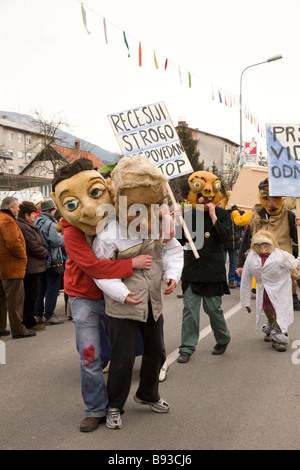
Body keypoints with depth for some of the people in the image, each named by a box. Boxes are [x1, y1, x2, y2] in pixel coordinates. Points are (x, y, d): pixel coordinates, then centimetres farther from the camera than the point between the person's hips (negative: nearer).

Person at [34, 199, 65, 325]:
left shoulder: (36, 223, 10)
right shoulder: (50, 224, -16)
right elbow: (56, 241, -24)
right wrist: (64, 236, -6)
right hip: (52, 261, -8)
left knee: (40, 288, 14)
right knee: (52, 288, 0)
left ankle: (38, 315, 19)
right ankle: (49, 316, 3)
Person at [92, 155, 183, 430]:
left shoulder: (158, 225, -4)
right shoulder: (109, 236, -22)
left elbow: (171, 250, 6)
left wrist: (172, 274, -11)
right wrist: (122, 293, -25)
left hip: (153, 301, 6)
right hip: (124, 305, -6)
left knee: (156, 350, 18)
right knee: (123, 356, 0)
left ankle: (148, 394, 43)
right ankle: (115, 406, 24)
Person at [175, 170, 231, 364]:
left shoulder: (222, 214, 0)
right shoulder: (189, 214, 7)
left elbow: (224, 237, -14)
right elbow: (182, 241, 8)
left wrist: (213, 216, -18)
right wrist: (179, 224, -9)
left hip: (213, 270, -2)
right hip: (192, 270, 3)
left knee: (213, 308, 6)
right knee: (190, 308, 1)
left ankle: (223, 339, 31)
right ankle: (187, 348, 10)